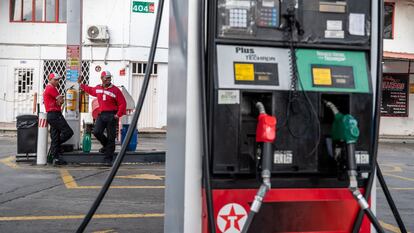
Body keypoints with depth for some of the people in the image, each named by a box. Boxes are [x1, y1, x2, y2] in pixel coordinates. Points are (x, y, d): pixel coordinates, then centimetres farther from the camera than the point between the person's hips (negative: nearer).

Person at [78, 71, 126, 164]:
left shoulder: (115, 90, -5)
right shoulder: (97, 88, 11)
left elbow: (123, 103, -5)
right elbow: (90, 90, 34)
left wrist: (118, 115, -13)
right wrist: (81, 84, 38)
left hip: (111, 116, -4)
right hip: (101, 115, 4)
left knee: (111, 137, 0)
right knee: (96, 132, -13)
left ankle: (108, 158, 9)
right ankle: (106, 145, 18)